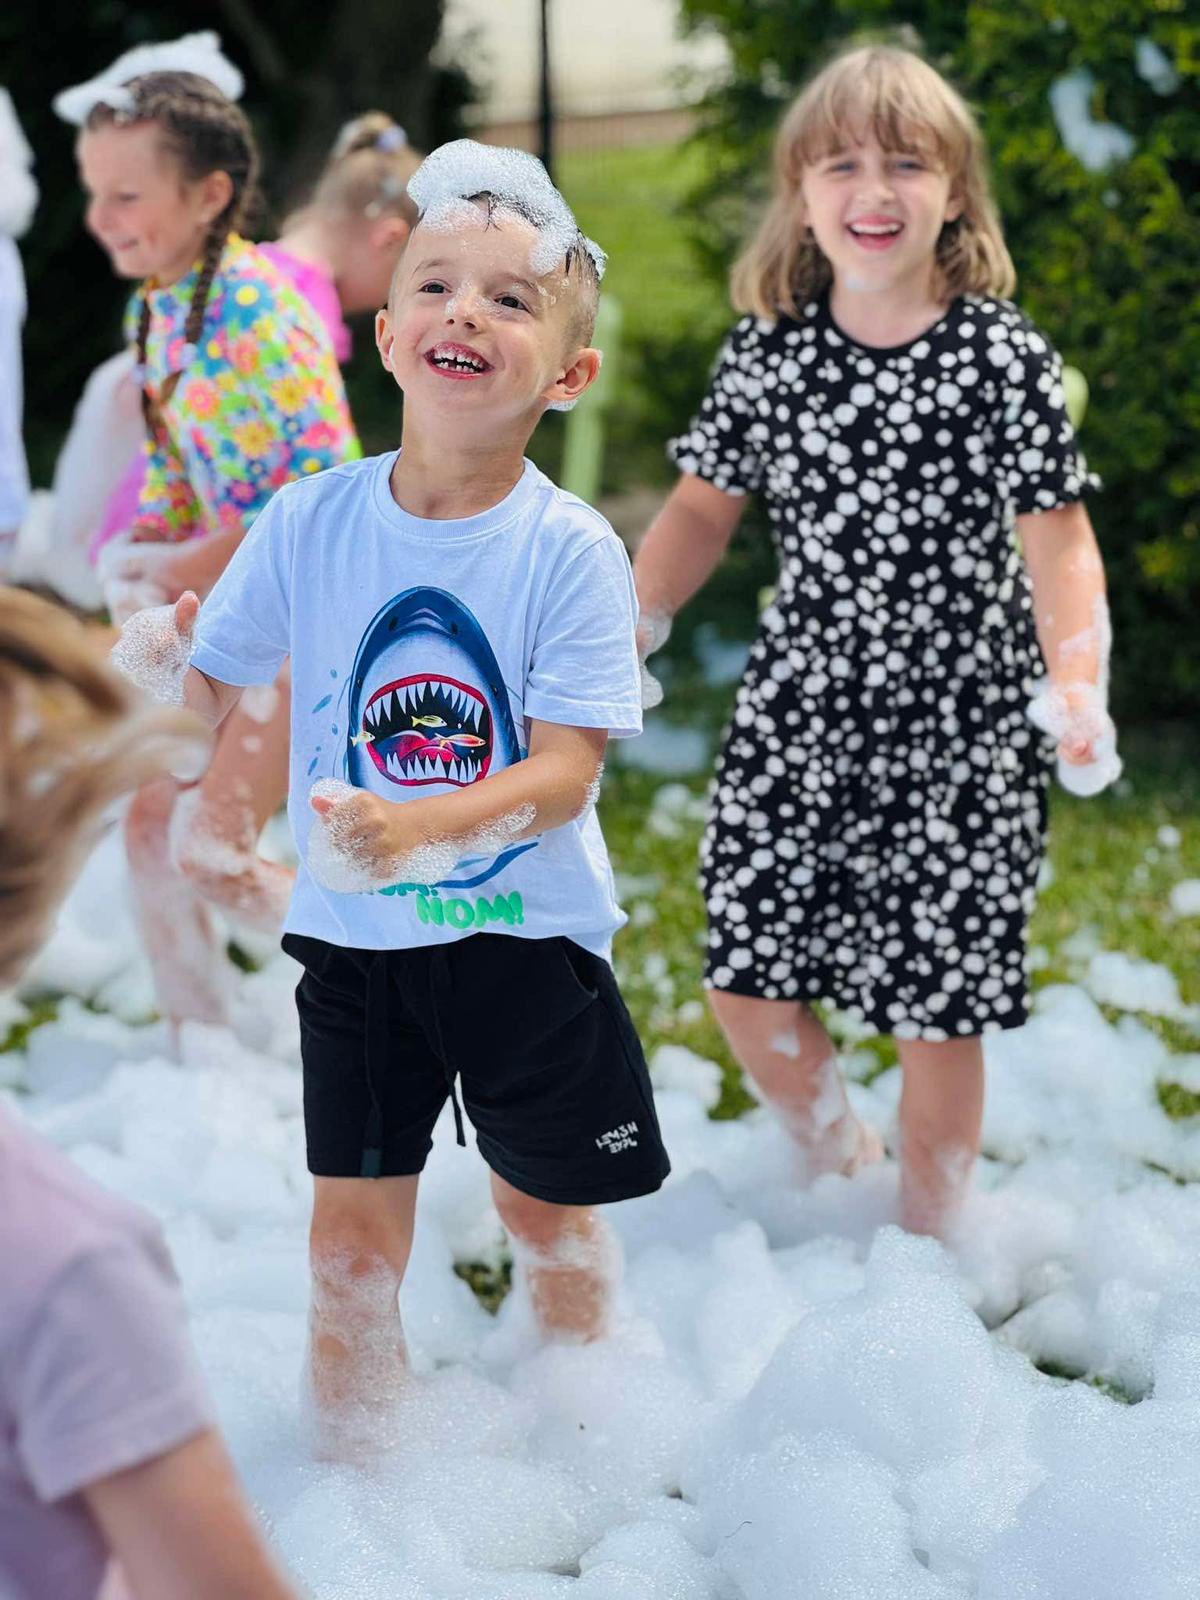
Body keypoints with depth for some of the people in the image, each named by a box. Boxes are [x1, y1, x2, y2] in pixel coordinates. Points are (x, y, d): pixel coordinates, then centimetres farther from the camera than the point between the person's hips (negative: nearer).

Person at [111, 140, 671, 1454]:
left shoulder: (570, 549, -14)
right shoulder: (309, 522, -6)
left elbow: (564, 770, -19)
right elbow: (206, 692, 2)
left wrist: (423, 827, -34)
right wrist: (157, 660, -21)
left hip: (526, 932, -1)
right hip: (353, 936, 2)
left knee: (547, 1201, 13)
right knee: (355, 1214, 7)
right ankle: (349, 1467, 24)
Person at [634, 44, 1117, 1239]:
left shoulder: (1001, 356, -8)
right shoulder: (768, 351, 2)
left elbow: (1057, 539, -9)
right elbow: (701, 510, 12)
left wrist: (1079, 689, -23)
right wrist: (621, 645, 1)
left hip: (955, 737, -3)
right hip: (794, 723, 3)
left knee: (936, 1014, 3)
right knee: (741, 981, 5)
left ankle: (924, 1241, 22)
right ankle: (834, 1166, 32)